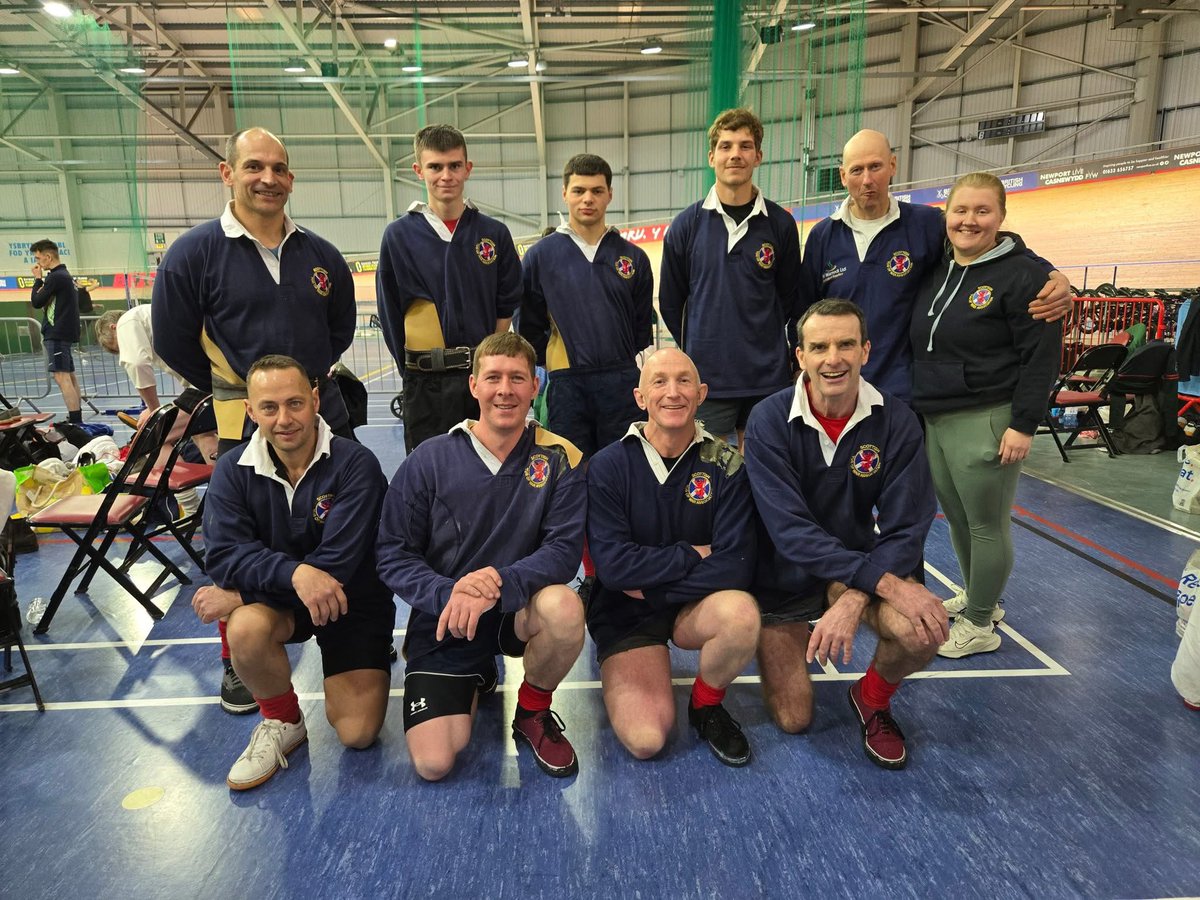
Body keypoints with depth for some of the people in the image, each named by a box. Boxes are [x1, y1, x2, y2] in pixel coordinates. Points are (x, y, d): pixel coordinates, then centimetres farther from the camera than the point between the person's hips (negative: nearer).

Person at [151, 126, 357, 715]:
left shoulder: (320, 255, 4)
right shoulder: (195, 253, -7)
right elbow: (173, 341, -2)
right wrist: (235, 394, 3)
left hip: (324, 412, 4)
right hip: (243, 425, -3)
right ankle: (238, 663, 27)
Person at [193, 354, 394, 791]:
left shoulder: (356, 464, -20)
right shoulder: (233, 470, -7)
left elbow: (337, 563, -25)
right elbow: (224, 554, -17)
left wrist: (237, 594, -22)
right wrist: (293, 572, -36)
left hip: (353, 603, -2)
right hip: (275, 599, 3)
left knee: (357, 733, -11)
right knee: (246, 629, -33)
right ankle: (282, 723, -1)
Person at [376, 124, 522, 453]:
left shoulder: (494, 234, 4)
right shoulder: (399, 236, -1)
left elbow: (509, 305, 8)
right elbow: (390, 312, 3)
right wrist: (413, 367, 3)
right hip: (426, 384, -1)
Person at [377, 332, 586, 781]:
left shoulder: (558, 458, -8)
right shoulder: (430, 459, -8)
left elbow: (564, 549, -15)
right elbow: (393, 554, -7)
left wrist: (498, 584, -31)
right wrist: (449, 594, -26)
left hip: (516, 612, 0)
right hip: (442, 625, 0)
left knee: (565, 609, -35)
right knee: (433, 765, -11)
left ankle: (533, 712, -1)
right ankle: (476, 677, 24)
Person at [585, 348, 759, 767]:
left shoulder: (725, 465, -8)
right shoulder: (609, 466, -11)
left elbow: (736, 567, -16)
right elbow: (613, 566, -19)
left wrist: (652, 587, -16)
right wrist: (693, 554, -14)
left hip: (696, 606, 2)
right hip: (625, 612, -1)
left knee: (741, 613, -32)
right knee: (645, 740, -19)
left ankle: (706, 705, -1)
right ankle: (621, 668, 16)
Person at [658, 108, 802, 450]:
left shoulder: (780, 224, 3)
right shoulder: (686, 225, 1)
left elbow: (789, 299, 10)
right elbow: (670, 302, 8)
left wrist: (765, 345, 9)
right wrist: (697, 350, 11)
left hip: (768, 377, 1)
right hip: (706, 377, -1)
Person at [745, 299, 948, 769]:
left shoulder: (895, 420, -13)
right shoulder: (769, 421, -20)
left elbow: (904, 529, -16)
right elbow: (791, 529, -26)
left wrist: (854, 600, -31)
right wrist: (885, 583, -34)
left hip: (863, 565, 2)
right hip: (784, 576, -1)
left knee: (924, 630, -29)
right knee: (792, 720, -1)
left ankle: (872, 698, 6)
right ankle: (788, 641, 32)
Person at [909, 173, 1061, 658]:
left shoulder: (1022, 274, -8)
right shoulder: (935, 273, 12)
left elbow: (1042, 356, -11)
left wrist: (1023, 424, -15)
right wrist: (914, 406, 17)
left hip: (985, 422, -7)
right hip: (933, 420, 7)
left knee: (987, 524, 3)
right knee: (956, 518, 16)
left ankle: (979, 624, 18)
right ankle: (974, 596, 36)